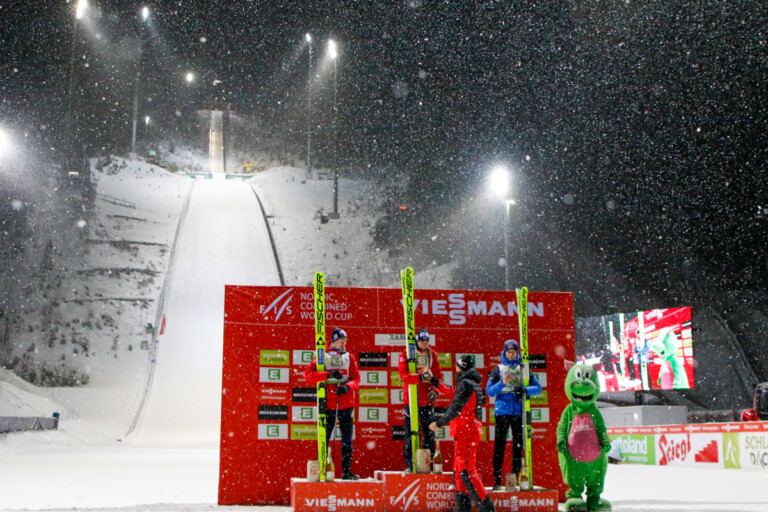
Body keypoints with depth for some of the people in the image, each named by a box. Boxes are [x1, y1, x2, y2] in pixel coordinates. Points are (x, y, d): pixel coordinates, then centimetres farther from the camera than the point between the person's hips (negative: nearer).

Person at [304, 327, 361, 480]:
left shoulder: (349, 357, 12)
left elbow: (356, 378, 6)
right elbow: (308, 374, -7)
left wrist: (347, 386, -15)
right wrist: (328, 375, -20)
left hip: (346, 402, 3)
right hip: (328, 402, -3)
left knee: (347, 438, 3)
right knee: (325, 437, 0)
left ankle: (346, 471, 9)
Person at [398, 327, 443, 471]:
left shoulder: (432, 354, 9)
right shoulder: (406, 354, -3)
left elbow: (438, 375, 11)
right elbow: (403, 375, -15)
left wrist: (435, 389, -6)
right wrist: (421, 377, -27)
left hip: (427, 399, 3)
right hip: (410, 399, -3)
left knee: (429, 432, 5)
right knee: (411, 433, -1)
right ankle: (409, 465, 4)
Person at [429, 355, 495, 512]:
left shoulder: (466, 384, -13)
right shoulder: (473, 384, 17)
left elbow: (455, 409, -16)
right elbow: (453, 392, 32)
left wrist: (438, 423, -7)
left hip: (466, 431, -10)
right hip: (470, 431, 10)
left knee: (466, 471, -11)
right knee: (459, 470, 14)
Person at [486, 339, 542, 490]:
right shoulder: (498, 370, 7)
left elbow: (537, 387, 7)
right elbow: (489, 391, 0)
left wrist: (525, 389, -12)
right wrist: (503, 382, -15)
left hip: (519, 411, 2)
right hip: (502, 411, -2)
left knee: (518, 443, 4)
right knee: (500, 444, -5)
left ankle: (515, 477, 11)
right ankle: (497, 479, -4)